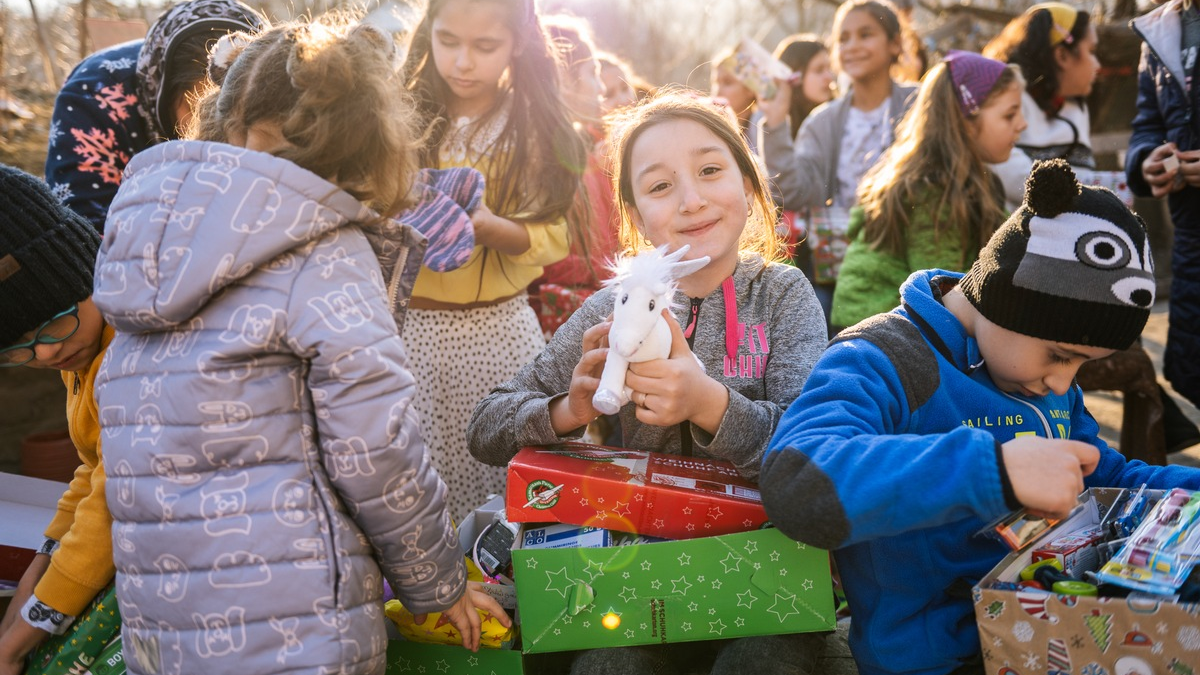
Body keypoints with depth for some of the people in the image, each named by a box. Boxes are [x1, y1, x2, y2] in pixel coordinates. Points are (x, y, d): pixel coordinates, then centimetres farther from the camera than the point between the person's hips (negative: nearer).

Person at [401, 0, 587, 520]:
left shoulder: (537, 128, 3)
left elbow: (552, 237, -4)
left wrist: (491, 228, -22)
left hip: (500, 330, 0)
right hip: (413, 324, 0)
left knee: (503, 475, 1)